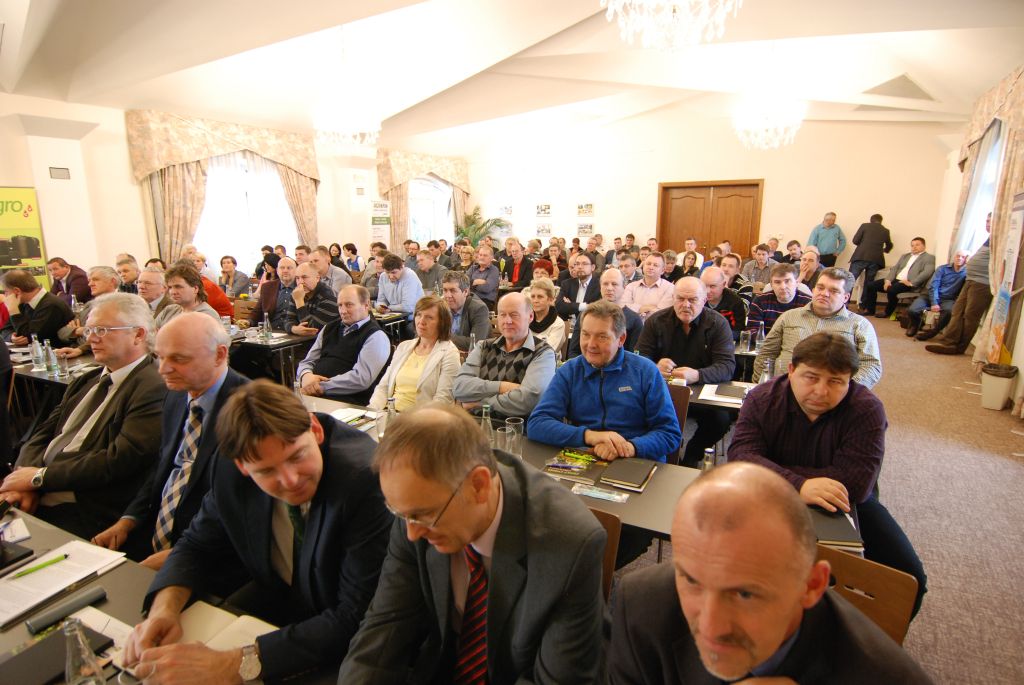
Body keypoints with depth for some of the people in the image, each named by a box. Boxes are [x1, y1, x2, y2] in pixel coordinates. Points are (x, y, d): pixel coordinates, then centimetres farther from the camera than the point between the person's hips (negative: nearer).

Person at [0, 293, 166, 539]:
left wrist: (40, 477, -11)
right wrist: (24, 481, -6)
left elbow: (119, 461, -19)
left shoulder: (153, 389, -15)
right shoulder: (86, 380, 15)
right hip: (38, 498, 7)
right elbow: (42, 434, 12)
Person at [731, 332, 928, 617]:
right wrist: (798, 486, -43)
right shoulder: (762, 399, -12)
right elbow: (741, 455, -26)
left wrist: (773, 472, -27)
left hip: (844, 505, 1)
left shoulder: (867, 409, -15)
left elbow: (856, 484, -27)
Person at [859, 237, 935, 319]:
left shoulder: (929, 258, 5)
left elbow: (927, 273, -10)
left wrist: (911, 283, -21)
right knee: (870, 285, -9)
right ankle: (870, 309, 1)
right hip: (895, 280, 7)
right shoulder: (904, 256, 26)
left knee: (891, 290, -36)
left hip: (908, 283, -7)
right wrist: (888, 280, -2)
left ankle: (887, 312, -13)